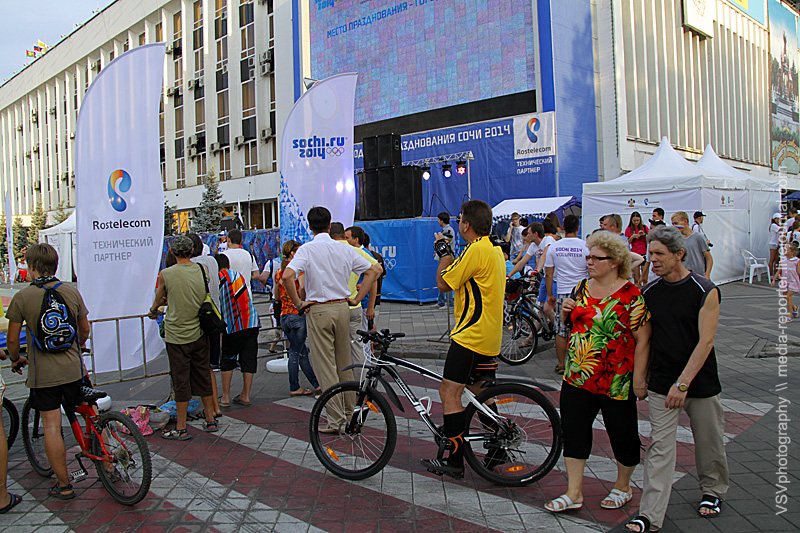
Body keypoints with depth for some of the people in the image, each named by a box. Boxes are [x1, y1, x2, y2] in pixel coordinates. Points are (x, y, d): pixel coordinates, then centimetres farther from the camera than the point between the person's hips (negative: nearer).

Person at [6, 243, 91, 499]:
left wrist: (15, 359, 18)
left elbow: (13, 338, -2)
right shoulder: (71, 291, 1)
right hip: (74, 369, 3)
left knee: (52, 426, 3)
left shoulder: (22, 297, -7)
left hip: (42, 374, -3)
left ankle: (63, 485, 10)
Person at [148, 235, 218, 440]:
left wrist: (153, 310, 30)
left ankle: (181, 429, 12)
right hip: (200, 333, 4)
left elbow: (159, 299, 7)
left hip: (177, 335, -4)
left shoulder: (166, 274, -11)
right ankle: (210, 420, 25)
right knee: (203, 377, 15)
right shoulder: (203, 270, -2)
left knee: (181, 381, 4)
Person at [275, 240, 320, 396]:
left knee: (302, 352, 11)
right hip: (297, 315, -7)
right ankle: (294, 388, 10)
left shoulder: (278, 272, 12)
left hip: (284, 316, 7)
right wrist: (302, 302, -15)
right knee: (296, 352, 1)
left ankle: (316, 384, 16)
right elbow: (302, 286, -27)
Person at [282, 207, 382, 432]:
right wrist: (356, 298, 8)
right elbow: (374, 270, 6)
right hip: (342, 308, 4)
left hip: (318, 310, -4)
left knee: (325, 367, 2)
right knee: (344, 365, 17)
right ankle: (351, 413, 27)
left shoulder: (307, 249, -9)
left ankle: (335, 420, 6)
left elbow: (287, 276, -24)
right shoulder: (344, 249, 4)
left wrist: (298, 303, -11)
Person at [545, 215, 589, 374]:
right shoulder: (586, 246, -6)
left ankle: (561, 364, 15)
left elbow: (548, 274, 3)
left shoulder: (554, 247, 0)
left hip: (562, 293, 1)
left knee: (561, 331, 9)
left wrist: (550, 295, 13)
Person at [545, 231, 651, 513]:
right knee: (573, 431, 6)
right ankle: (574, 493, 17)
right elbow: (570, 324, 20)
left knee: (622, 434, 11)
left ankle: (623, 487, 34)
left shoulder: (631, 296, -13)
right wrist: (565, 312, -2)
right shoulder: (581, 288, 7)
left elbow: (643, 340, -14)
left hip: (615, 381, -6)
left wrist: (638, 380, -16)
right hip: (577, 378, 6)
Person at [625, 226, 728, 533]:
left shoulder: (705, 291, -11)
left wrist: (683, 383, -22)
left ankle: (713, 491, 41)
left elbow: (705, 341, -16)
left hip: (701, 382, -2)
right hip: (662, 384, 2)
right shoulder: (649, 293, 2)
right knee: (659, 446, -2)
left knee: (708, 442, 15)